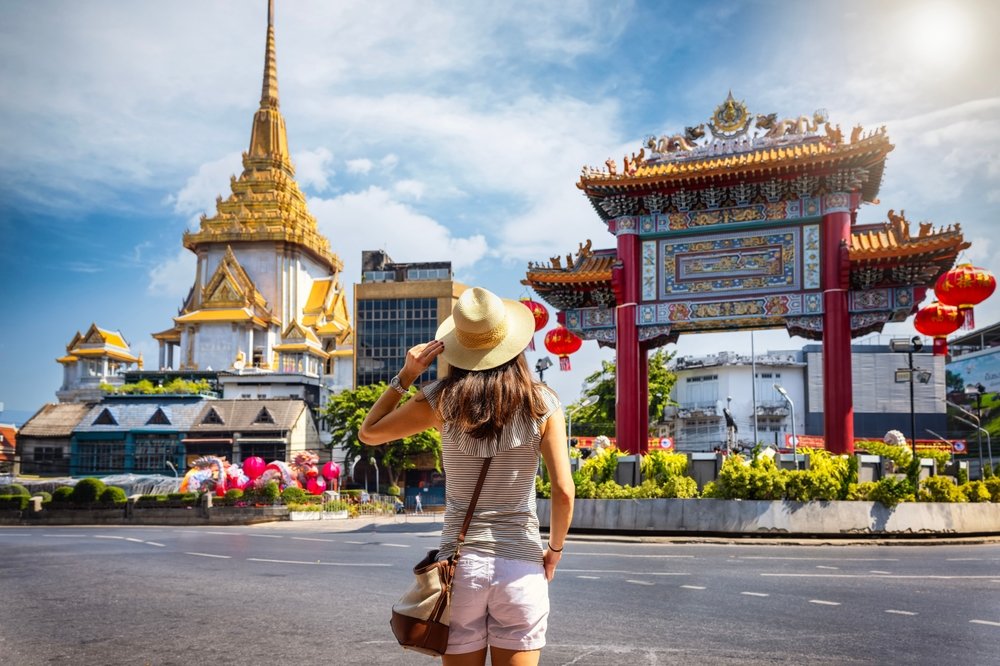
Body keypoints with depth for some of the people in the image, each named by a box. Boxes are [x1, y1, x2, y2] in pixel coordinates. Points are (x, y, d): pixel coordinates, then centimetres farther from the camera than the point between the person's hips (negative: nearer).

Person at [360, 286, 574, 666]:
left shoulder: (442, 400, -5)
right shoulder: (541, 403, -5)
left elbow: (369, 433, 8)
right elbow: (564, 491, -9)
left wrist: (405, 375, 5)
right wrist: (554, 550, 7)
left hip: (460, 563, 0)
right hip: (520, 566, 0)